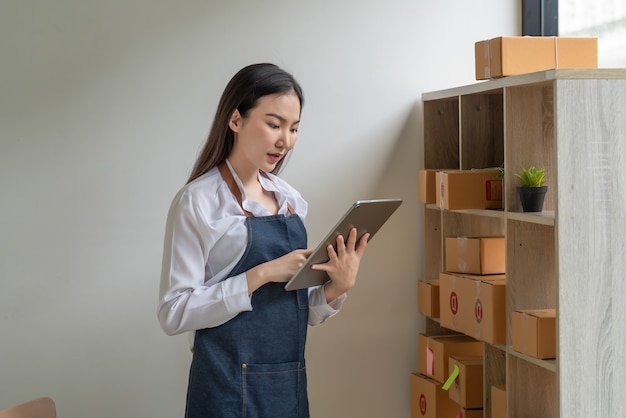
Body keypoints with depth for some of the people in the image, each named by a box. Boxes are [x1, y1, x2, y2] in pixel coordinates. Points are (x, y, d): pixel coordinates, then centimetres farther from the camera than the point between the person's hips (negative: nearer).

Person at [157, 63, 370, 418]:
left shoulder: (291, 201, 8)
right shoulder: (198, 202, -10)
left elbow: (299, 310, 12)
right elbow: (174, 313, -15)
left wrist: (337, 289, -7)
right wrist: (261, 275, -22)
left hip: (292, 386, 6)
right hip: (232, 388, -6)